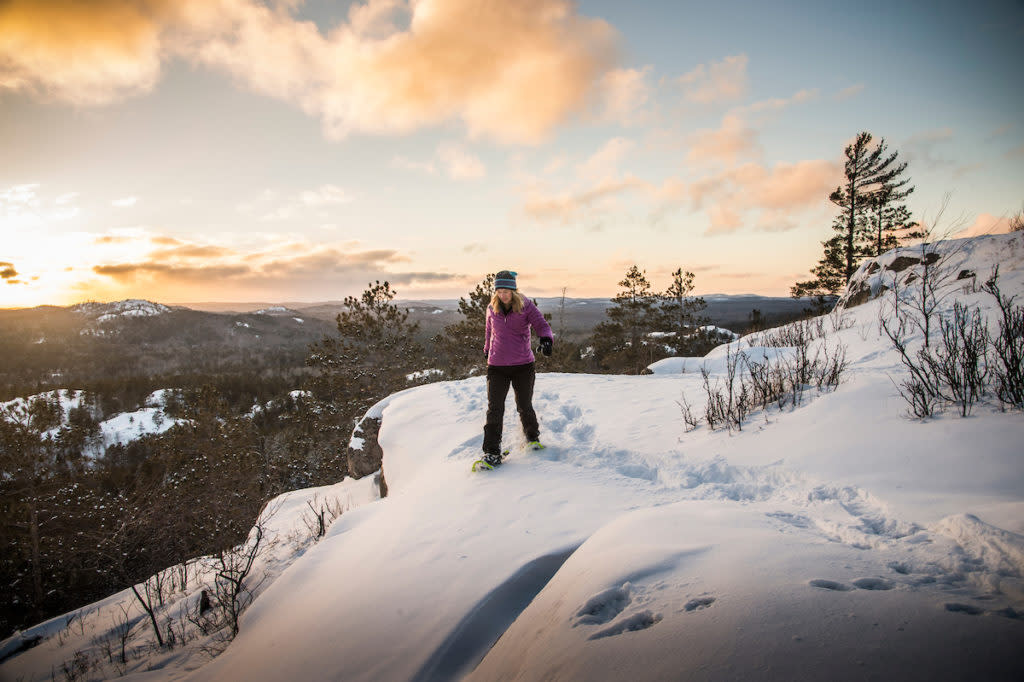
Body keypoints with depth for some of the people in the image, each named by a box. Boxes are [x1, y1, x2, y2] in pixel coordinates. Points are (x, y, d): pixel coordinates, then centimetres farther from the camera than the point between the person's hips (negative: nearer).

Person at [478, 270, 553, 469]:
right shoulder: (491, 309, 3)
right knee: (494, 409, -5)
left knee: (524, 406, 9)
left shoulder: (526, 306, -5)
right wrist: (487, 350, 33)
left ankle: (533, 437, 38)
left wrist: (546, 339, -33)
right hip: (497, 367, 2)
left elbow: (542, 325, -11)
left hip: (523, 365, -1)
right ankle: (492, 452, 3)